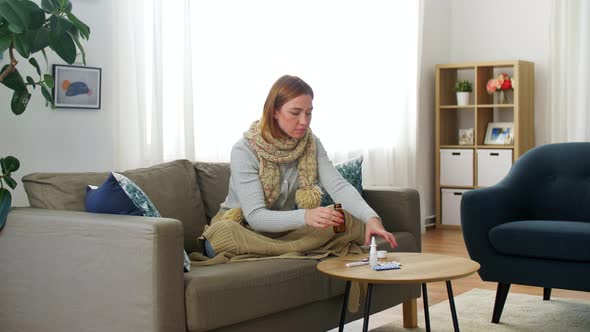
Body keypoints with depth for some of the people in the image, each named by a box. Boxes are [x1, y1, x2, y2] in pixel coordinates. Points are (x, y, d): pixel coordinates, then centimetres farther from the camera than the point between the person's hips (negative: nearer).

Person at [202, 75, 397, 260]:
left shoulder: (311, 144, -4)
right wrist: (305, 216, -43)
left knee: (347, 219, -17)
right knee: (222, 233, -39)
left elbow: (338, 186, -17)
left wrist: (370, 217, -36)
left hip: (284, 230, 4)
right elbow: (255, 216, -26)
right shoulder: (244, 151, -19)